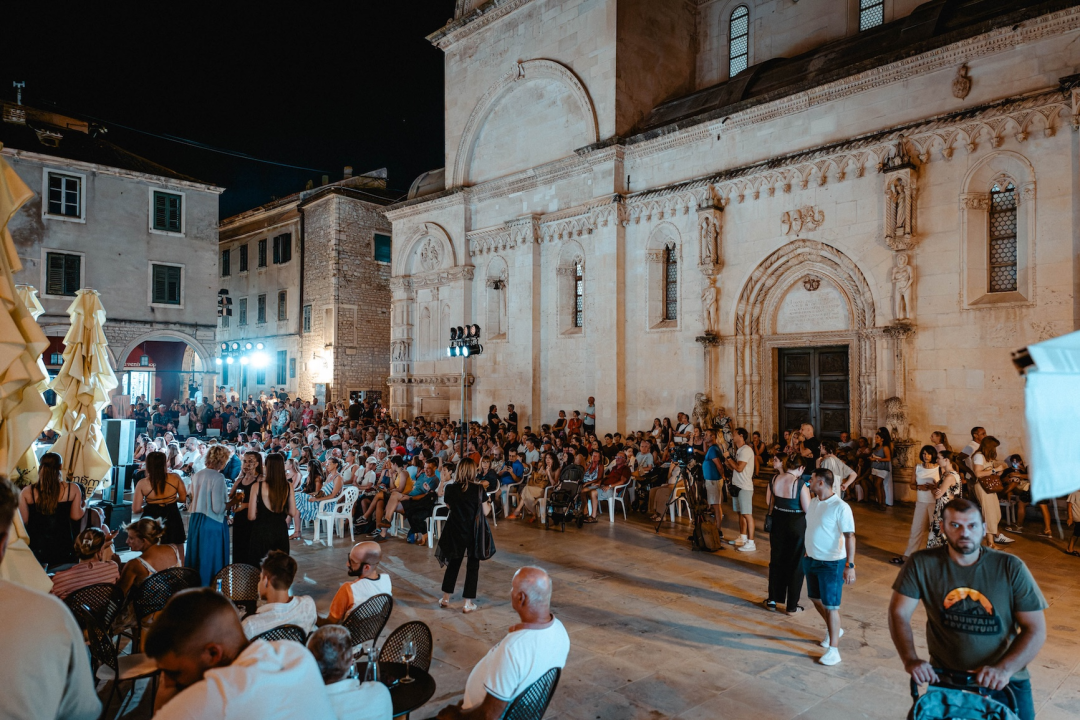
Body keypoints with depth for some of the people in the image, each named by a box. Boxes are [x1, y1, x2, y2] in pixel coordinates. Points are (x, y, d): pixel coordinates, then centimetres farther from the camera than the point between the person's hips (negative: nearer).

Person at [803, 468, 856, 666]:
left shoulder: (841, 507, -21)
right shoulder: (813, 502, 3)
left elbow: (850, 536, -22)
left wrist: (850, 565, -26)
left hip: (831, 563, -8)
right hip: (811, 559, 8)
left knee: (831, 605, -1)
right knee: (816, 598, 20)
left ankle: (833, 650, 10)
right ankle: (834, 629, 44)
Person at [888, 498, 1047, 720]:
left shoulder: (1011, 568, -9)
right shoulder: (922, 564, -11)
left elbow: (1036, 629, -7)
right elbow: (899, 613, -9)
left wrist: (1004, 669, -19)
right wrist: (910, 659, -22)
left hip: (1005, 681, 1)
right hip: (945, 677, 0)